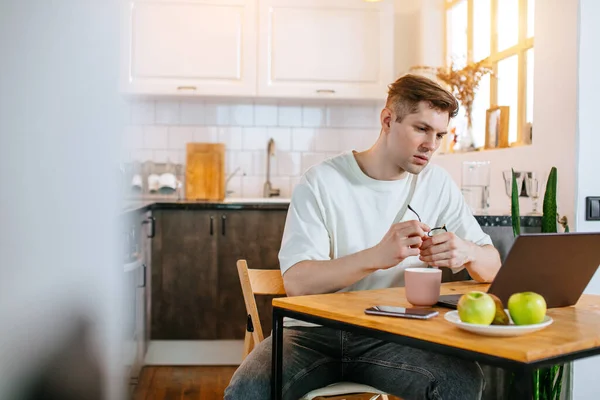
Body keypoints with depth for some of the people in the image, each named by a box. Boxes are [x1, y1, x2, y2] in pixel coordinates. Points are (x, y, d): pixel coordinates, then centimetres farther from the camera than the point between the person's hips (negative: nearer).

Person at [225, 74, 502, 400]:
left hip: (392, 336, 3)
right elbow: (296, 282, -17)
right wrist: (376, 256, -34)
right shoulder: (322, 182, -8)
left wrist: (467, 252, -20)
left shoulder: (438, 185, 4)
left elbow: (493, 267, 5)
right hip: (315, 332, -3)